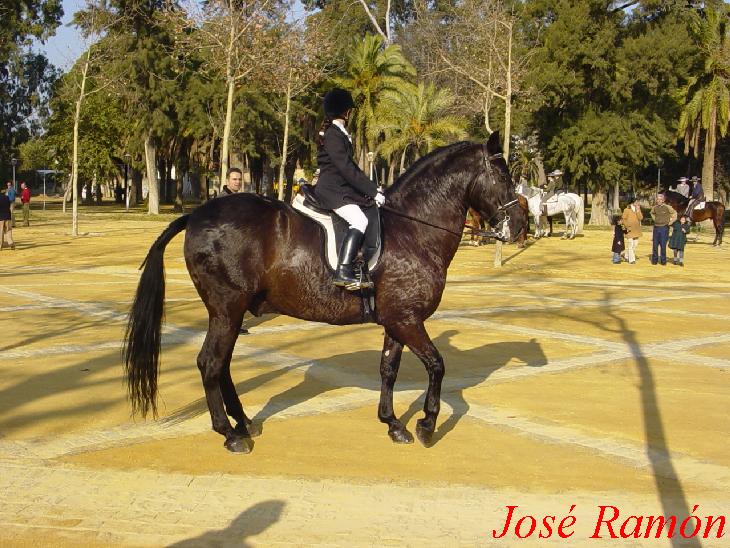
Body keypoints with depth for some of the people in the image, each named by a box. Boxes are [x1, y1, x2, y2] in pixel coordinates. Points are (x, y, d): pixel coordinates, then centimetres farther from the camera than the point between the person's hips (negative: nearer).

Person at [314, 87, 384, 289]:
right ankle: (343, 272, -35)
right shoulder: (332, 134, -13)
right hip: (331, 190, -11)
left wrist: (371, 188, 11)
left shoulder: (340, 133, 18)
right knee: (359, 221, -28)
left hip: (342, 189, 11)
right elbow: (347, 168, -20)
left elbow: (350, 166, 20)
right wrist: (373, 191, -18)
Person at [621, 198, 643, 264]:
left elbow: (641, 218, -4)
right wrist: (627, 226, -13)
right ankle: (631, 259, -8)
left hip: (636, 230, 6)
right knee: (631, 244, -11)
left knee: (635, 244, 11)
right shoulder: (627, 209, -6)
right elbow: (623, 219, -5)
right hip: (630, 229, -6)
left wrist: (638, 211, -13)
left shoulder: (638, 209, 9)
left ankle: (627, 257, 27)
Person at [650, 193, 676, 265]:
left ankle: (663, 260, 5)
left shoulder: (667, 207, -9)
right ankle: (654, 260, 11)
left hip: (664, 228, -4)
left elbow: (675, 214, 1)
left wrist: (670, 222, 0)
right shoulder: (654, 207, 5)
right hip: (656, 228, 4)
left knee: (663, 245, -3)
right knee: (655, 244, 4)